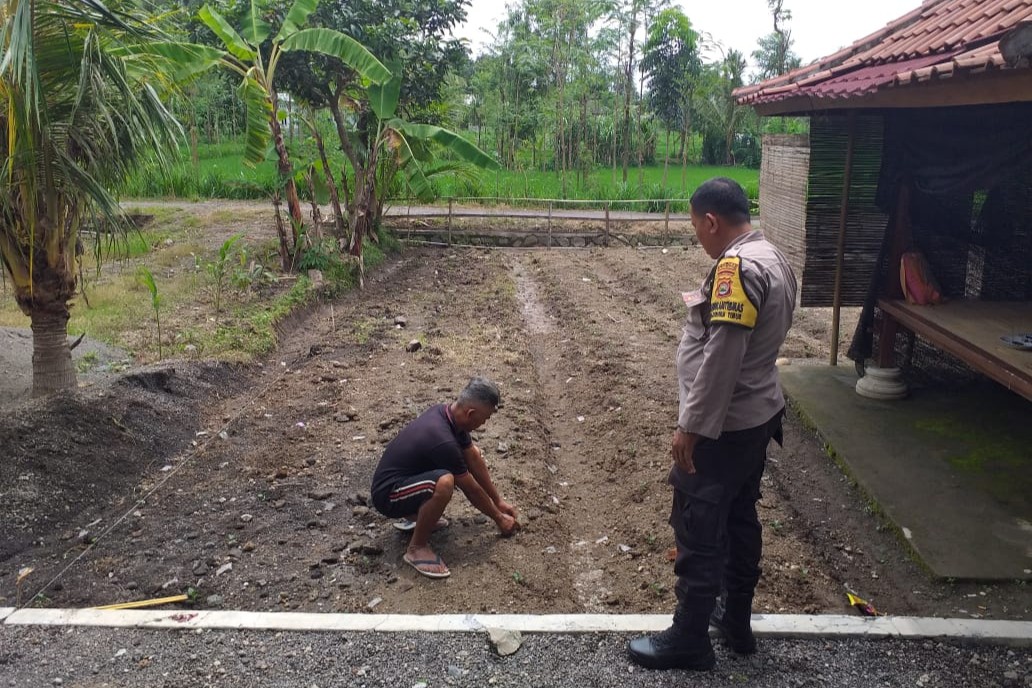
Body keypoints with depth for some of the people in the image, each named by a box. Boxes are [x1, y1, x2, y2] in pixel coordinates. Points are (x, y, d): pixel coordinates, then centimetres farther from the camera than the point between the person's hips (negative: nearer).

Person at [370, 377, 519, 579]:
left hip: (407, 476, 10)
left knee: (473, 453, 9)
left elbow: (474, 460, 8)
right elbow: (472, 490, -17)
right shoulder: (443, 441, -31)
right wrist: (499, 519, -1)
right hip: (388, 494, -9)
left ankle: (416, 515, 15)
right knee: (444, 483, -38)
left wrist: (499, 501, 14)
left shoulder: (448, 413, -5)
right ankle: (417, 547, -13)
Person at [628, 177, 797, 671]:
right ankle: (736, 620, 34)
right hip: (757, 417, 10)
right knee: (739, 520, 20)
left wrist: (690, 426, -23)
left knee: (697, 530, 2)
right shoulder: (773, 259, 9)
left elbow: (721, 357, -27)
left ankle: (689, 639, 15)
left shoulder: (736, 266, -22)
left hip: (721, 426, -10)